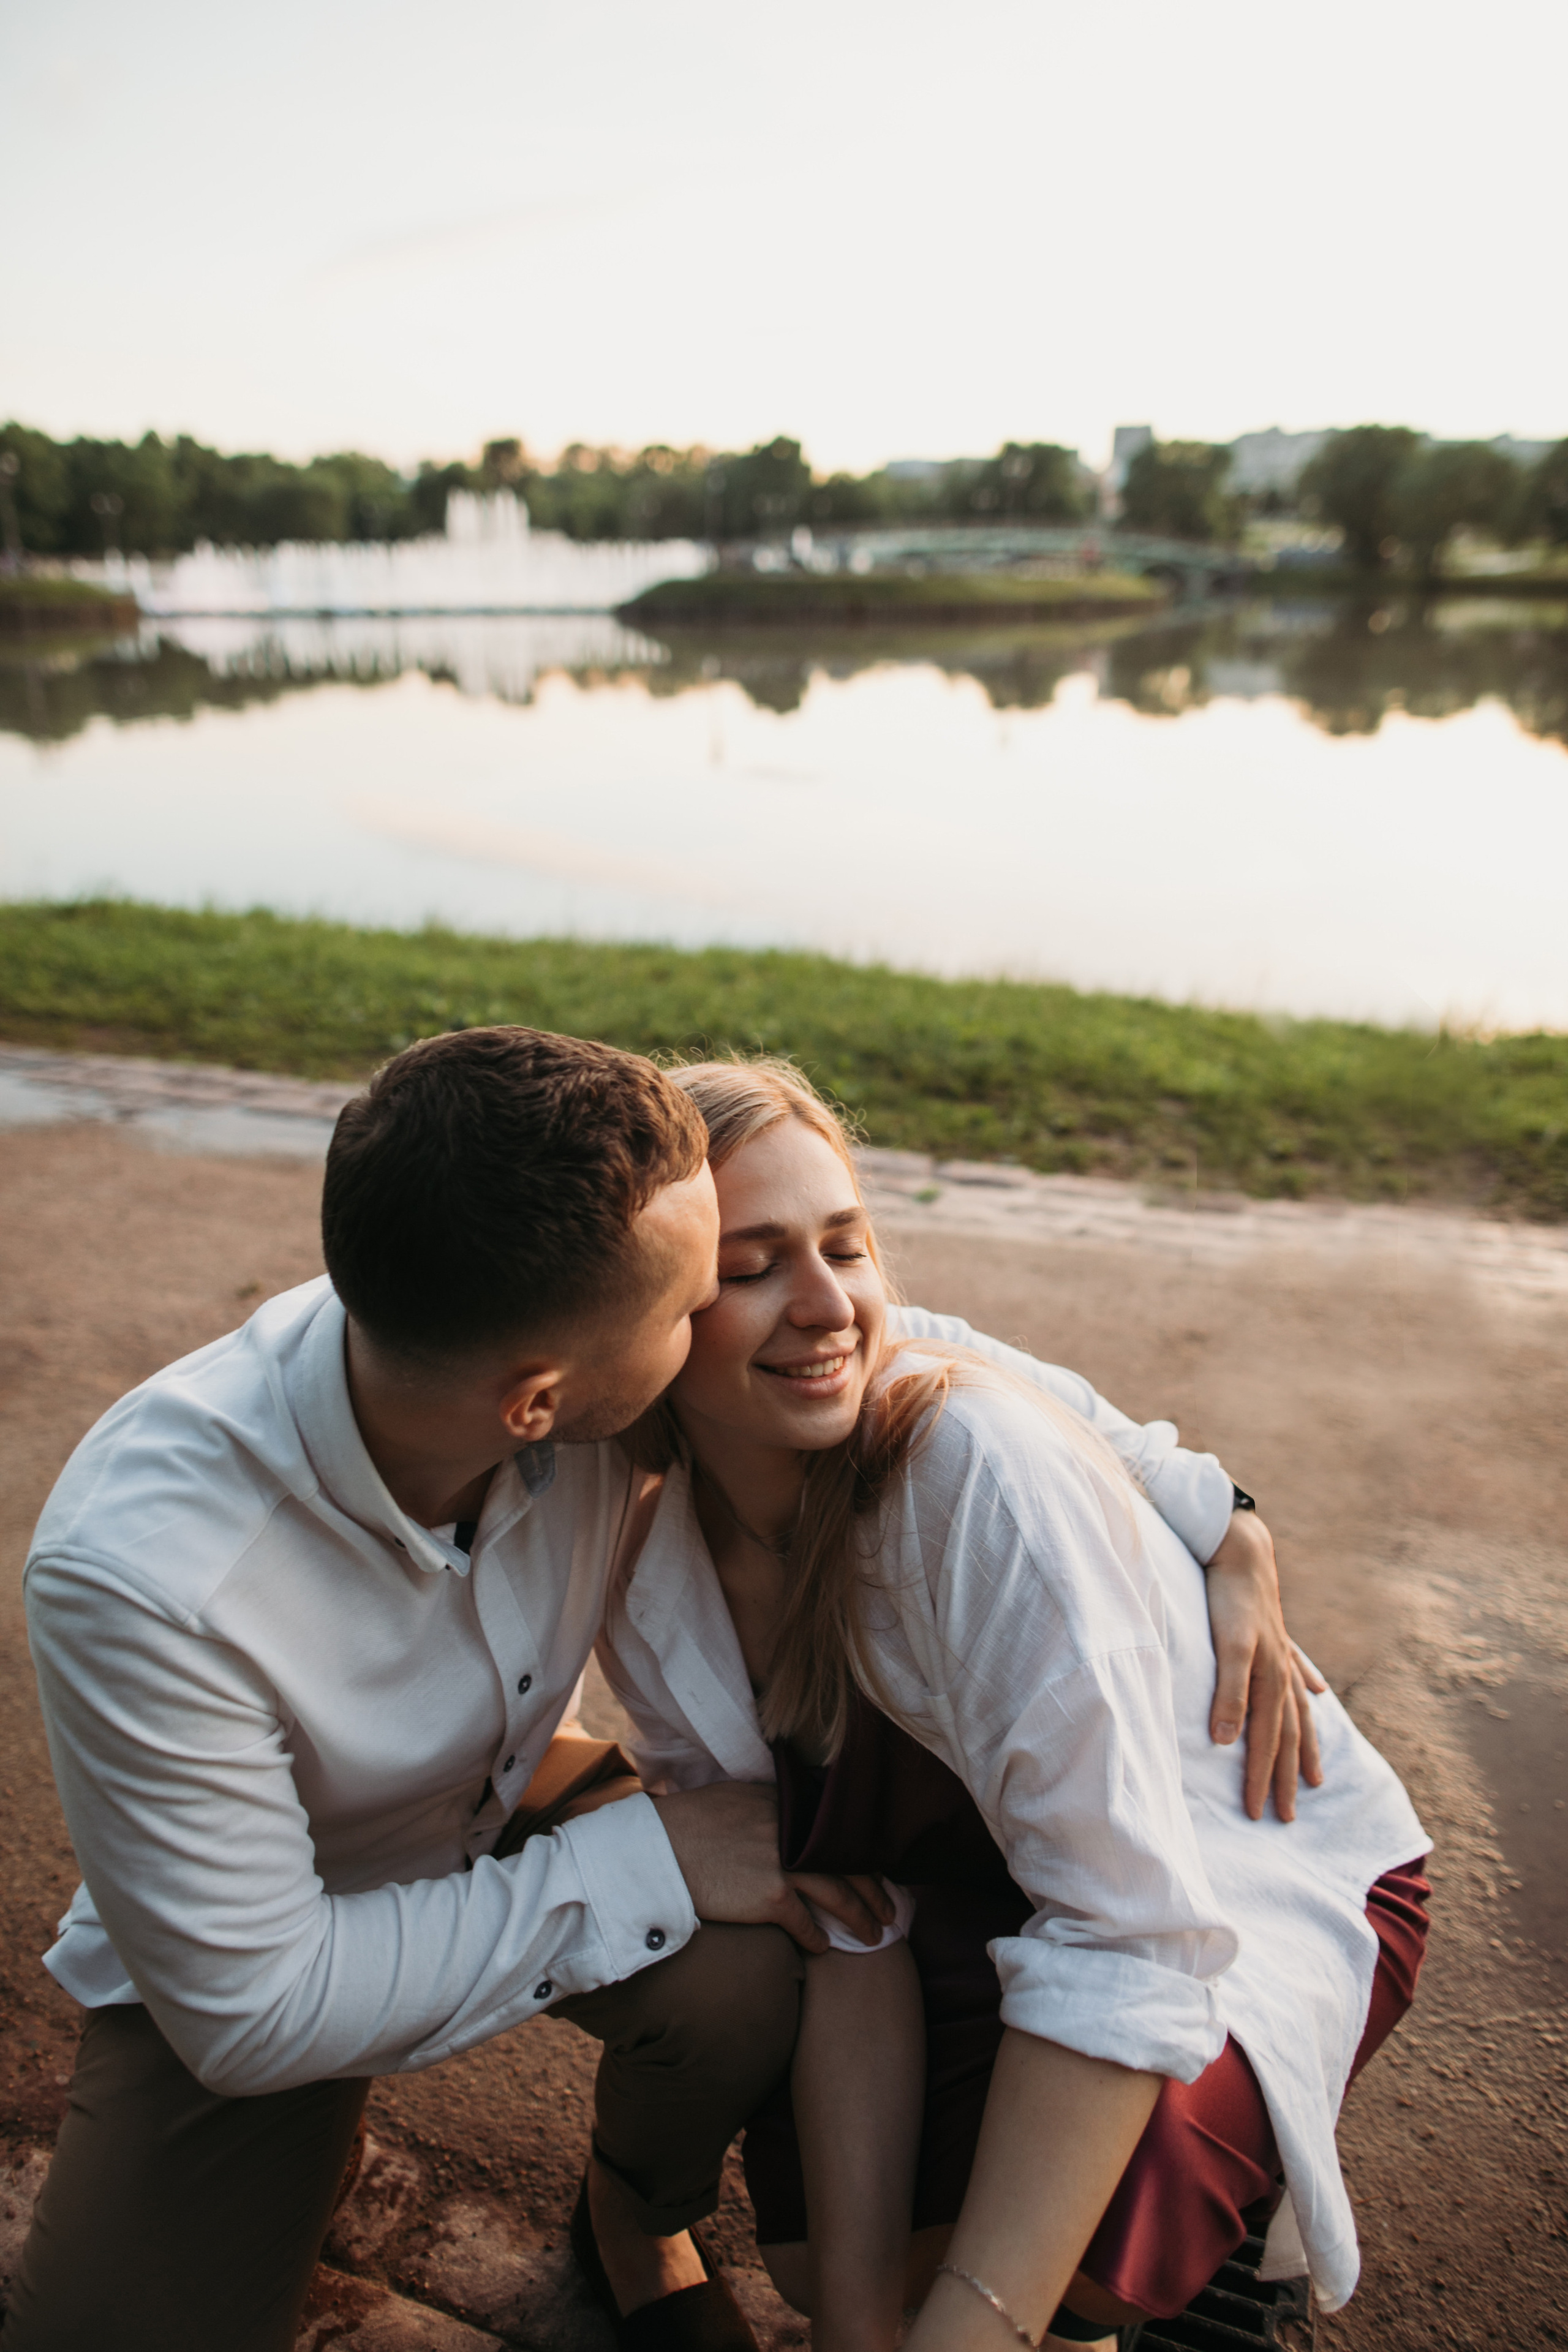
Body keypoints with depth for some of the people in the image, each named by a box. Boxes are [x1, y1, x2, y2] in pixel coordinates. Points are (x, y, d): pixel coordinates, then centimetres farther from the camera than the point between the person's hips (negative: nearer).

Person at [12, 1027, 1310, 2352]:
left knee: (747, 1976, -25)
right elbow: (251, 2009, -27)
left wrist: (1220, 1525, -13)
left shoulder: (581, 1346, -27)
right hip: (251, 1947, -2)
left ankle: (638, 2220, 10)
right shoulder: (141, 1572, -38)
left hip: (510, 1809, 3)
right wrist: (644, 1863, -28)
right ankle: (312, 2143, 14)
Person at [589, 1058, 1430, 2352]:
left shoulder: (980, 1462, -32)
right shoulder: (642, 1564, -14)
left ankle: (1232, 2201, 6)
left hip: (1273, 1876, -4)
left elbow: (1127, 1937, -32)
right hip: (988, 1882, 4)